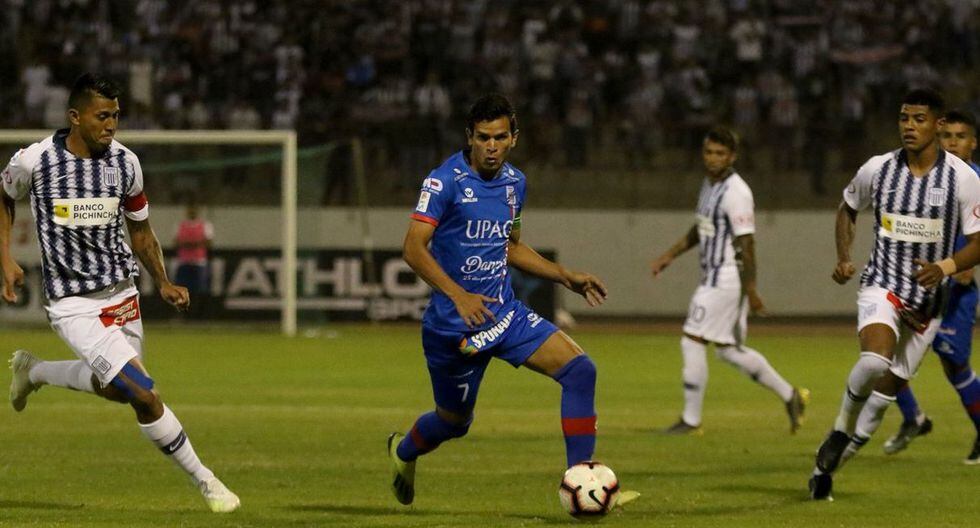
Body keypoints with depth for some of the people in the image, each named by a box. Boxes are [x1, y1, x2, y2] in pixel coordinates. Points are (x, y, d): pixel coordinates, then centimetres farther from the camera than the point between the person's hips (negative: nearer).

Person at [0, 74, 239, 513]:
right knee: (143, 395, -16)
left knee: (114, 387, 19)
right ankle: (204, 481, -4)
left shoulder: (125, 163, -3)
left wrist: (163, 284, 0)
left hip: (122, 293, 5)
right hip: (74, 306, -5)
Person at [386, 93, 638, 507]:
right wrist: (459, 296, -32)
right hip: (453, 322, -6)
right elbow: (414, 248, -21)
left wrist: (567, 277, 15)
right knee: (454, 420, 11)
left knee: (580, 369, -13)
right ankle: (403, 450, 47)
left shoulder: (514, 182, 7)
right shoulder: (445, 181, -15)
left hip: (505, 313, 6)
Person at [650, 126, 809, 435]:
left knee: (692, 341, -7)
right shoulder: (709, 184, 12)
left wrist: (751, 291, -21)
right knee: (728, 349, 14)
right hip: (712, 278, 10)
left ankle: (691, 421, 0)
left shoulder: (736, 192, -17)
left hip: (727, 279, -10)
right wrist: (671, 255, 21)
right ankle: (790, 396, 23)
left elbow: (745, 244, -19)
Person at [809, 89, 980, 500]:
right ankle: (841, 430, -5)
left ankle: (828, 466, 20)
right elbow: (847, 208, 17)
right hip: (882, 285, -1)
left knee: (886, 389, 5)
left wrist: (944, 268, -25)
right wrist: (843, 258, 3)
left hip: (928, 302, 1)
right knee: (875, 359, -30)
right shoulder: (878, 169, -3)